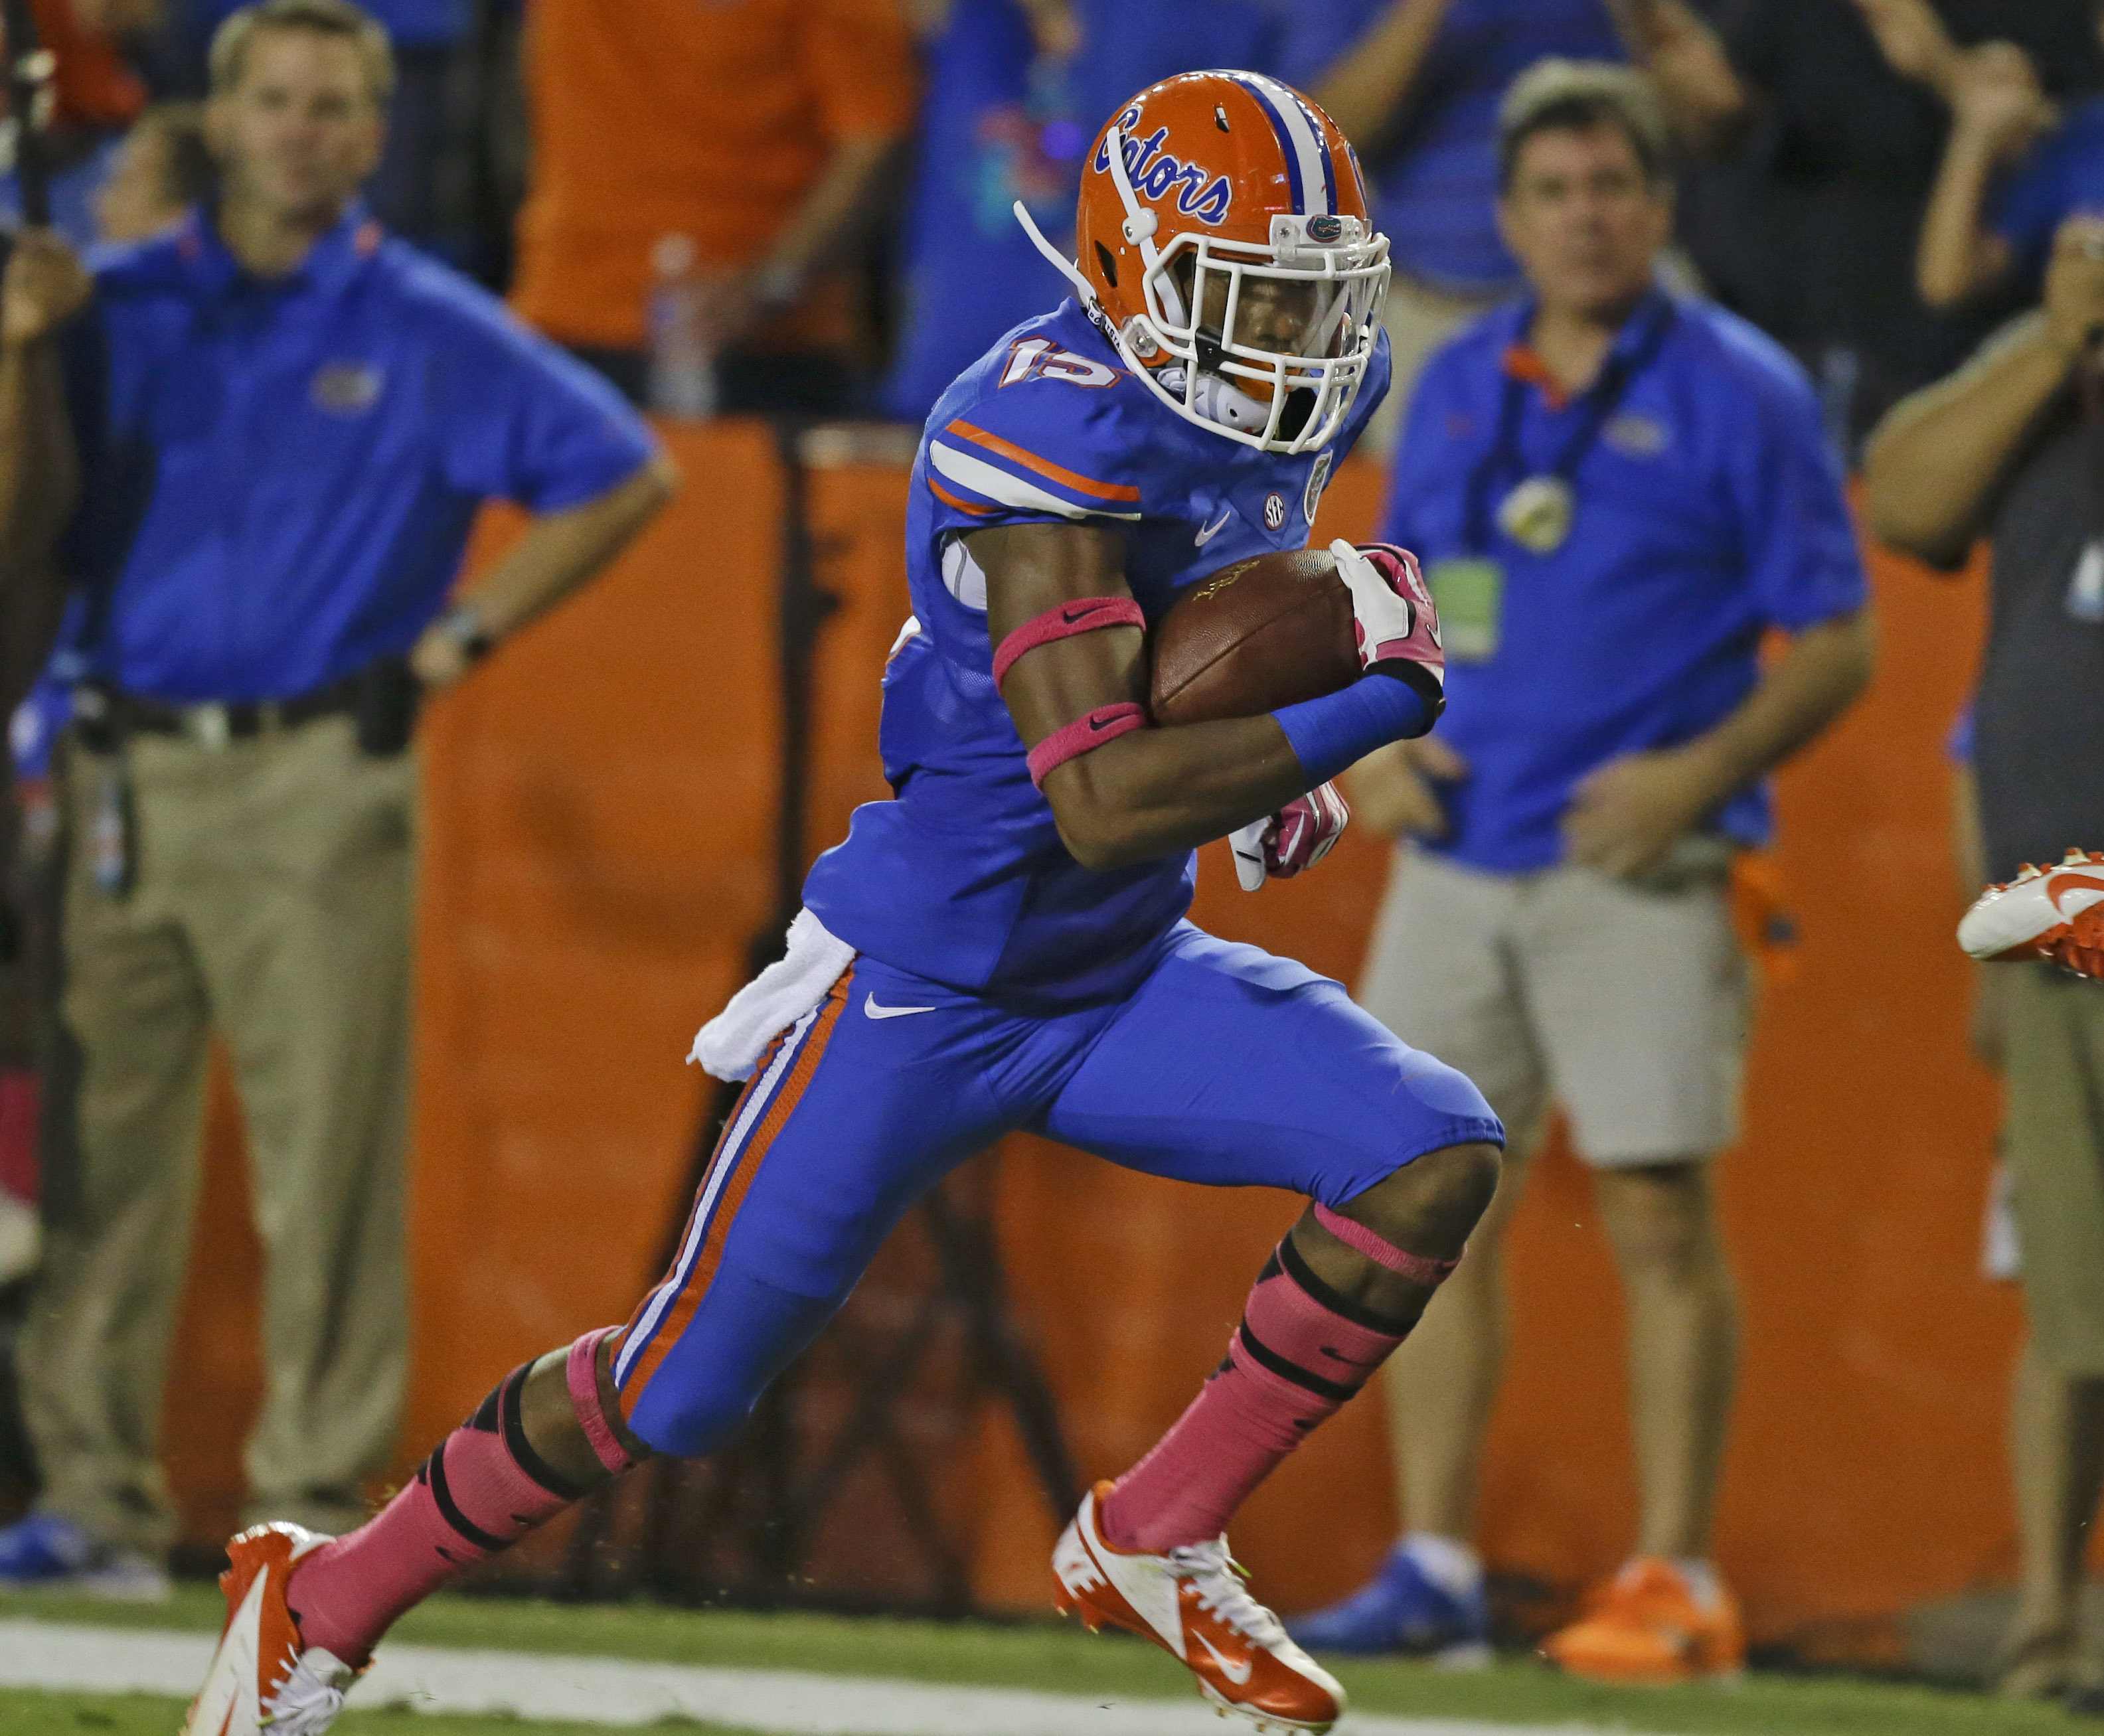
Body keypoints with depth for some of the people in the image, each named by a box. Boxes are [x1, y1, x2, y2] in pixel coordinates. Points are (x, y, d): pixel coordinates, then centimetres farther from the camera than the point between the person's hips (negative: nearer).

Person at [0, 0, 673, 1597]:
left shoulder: (431, 332, 4)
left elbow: (622, 479, 4)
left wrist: (463, 636, 0)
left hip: (322, 782, -3)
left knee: (328, 1154, -5)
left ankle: (316, 1496, -1)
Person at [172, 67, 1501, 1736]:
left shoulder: (1290, 403, 0)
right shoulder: (1050, 434, -26)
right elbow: (1100, 804, -34)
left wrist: (1266, 770, 8)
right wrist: (1368, 708, -31)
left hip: (1125, 974, 7)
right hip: (927, 993, -7)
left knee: (1439, 1160, -13)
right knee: (683, 1386, 2)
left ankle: (1156, 1541, 1)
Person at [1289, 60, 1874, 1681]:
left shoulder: (1740, 392, -4)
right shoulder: (1458, 386, 12)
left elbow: (1835, 646, -4)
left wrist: (1700, 773, -17)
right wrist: (1373, 742, 3)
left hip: (1635, 873, -5)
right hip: (1457, 861, 5)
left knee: (1658, 1210, -6)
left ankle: (1678, 1581, -2)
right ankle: (1435, 1571, 10)